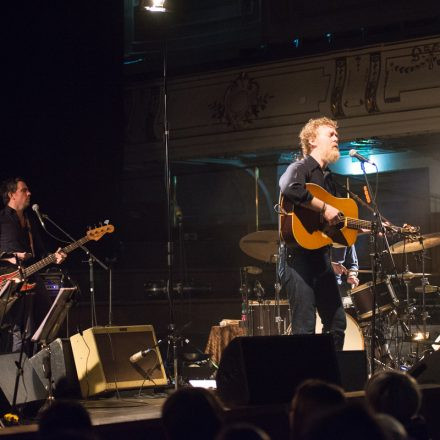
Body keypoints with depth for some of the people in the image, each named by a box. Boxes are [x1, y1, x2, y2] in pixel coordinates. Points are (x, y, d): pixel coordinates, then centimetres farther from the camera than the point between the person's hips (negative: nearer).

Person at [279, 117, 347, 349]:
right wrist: (324, 208, -28)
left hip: (321, 257, 10)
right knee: (304, 330, -9)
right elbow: (289, 189, -34)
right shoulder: (301, 168, -8)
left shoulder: (327, 177, 20)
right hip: (298, 258, -10)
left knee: (337, 323, 13)